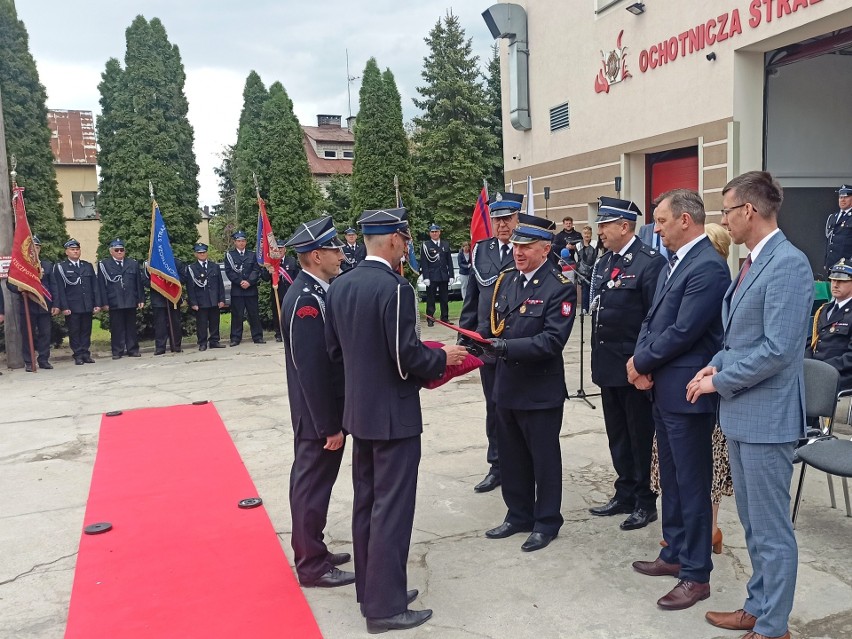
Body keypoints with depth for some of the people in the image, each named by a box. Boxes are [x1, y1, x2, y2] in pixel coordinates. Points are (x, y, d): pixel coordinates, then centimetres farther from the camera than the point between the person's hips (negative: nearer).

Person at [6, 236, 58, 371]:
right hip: (27, 305, -2)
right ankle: (28, 362, 9)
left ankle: (44, 360, 12)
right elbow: (10, 284, 1)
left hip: (45, 306, 2)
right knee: (28, 335, 2)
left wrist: (55, 304, 1)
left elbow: (53, 286, 7)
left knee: (45, 334, 3)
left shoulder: (48, 265, 10)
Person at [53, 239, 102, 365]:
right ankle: (78, 355, 7)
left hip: (88, 306, 4)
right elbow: (59, 289, -4)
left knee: (86, 330, 6)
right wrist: (64, 307, -11)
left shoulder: (88, 265, 14)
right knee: (74, 332, 1)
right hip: (72, 307, -3)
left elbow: (95, 286, 11)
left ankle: (86, 354, 12)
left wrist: (97, 303, 3)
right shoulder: (60, 267, 2)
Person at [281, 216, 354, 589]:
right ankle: (312, 565, 18)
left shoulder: (314, 291, 8)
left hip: (322, 411, 10)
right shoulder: (306, 300, -22)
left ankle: (310, 551, 34)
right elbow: (310, 370, -24)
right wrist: (329, 426, -20)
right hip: (318, 415, -10)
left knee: (311, 482, 19)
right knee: (313, 485, 3)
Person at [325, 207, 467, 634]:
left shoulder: (339, 286, 5)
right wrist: (442, 358, -4)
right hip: (393, 414, -8)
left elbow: (335, 350, 10)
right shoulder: (395, 288, -20)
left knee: (366, 503, 17)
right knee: (391, 509, 2)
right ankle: (385, 606, 12)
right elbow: (407, 356, -22)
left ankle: (369, 590, 30)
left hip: (358, 411, 8)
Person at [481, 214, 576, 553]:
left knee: (544, 457, 9)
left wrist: (508, 346, -28)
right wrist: (489, 342, -5)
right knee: (511, 455, 17)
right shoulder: (505, 280, 7)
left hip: (541, 389, -6)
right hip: (506, 385, 7)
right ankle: (518, 515, 34)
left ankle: (546, 522, 26)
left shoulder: (560, 287, -13)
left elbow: (552, 340, -22)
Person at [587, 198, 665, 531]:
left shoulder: (650, 262, -15)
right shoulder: (607, 260, 10)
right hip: (608, 365, 8)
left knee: (641, 436, 7)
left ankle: (645, 502, 22)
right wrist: (598, 358, 12)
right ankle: (625, 495, 32)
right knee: (617, 436, 17)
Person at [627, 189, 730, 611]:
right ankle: (675, 554, 35)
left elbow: (683, 332, -22)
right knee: (671, 479, 19)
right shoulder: (673, 263, 13)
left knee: (692, 484, 2)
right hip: (663, 389, 10)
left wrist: (641, 362, -10)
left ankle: (696, 575, 16)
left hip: (687, 393, -9)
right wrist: (641, 362, -4)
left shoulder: (708, 267, -18)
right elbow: (652, 319, 12)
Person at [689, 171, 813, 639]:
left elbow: (777, 349, -24)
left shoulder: (788, 264, -18)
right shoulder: (752, 261, 12)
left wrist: (718, 382, -15)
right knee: (752, 524, 21)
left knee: (771, 529, 4)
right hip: (740, 412, 10)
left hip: (766, 416, -10)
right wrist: (716, 365, 2)